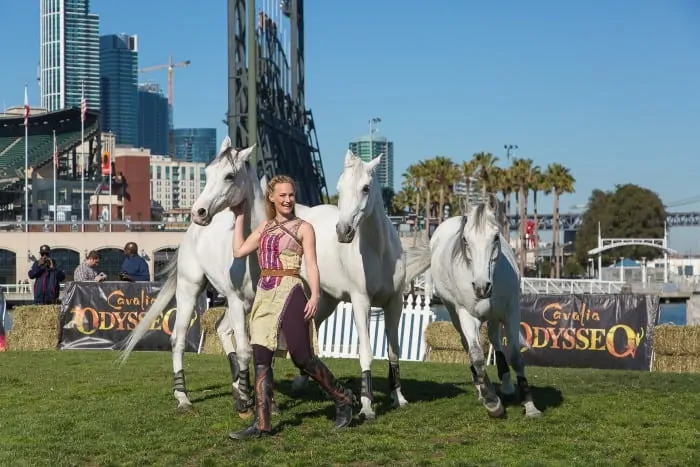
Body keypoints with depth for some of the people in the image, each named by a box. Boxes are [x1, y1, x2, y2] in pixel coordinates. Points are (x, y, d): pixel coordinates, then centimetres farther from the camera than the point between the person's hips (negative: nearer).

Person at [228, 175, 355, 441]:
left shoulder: (303, 228, 0)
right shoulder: (265, 227, 15)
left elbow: (311, 265, -7)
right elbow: (238, 251, 11)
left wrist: (315, 296, -20)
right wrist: (239, 217, 15)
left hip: (289, 294, -5)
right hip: (264, 295, 5)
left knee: (302, 357, -3)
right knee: (261, 359, 0)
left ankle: (343, 399, 17)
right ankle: (261, 424, 3)